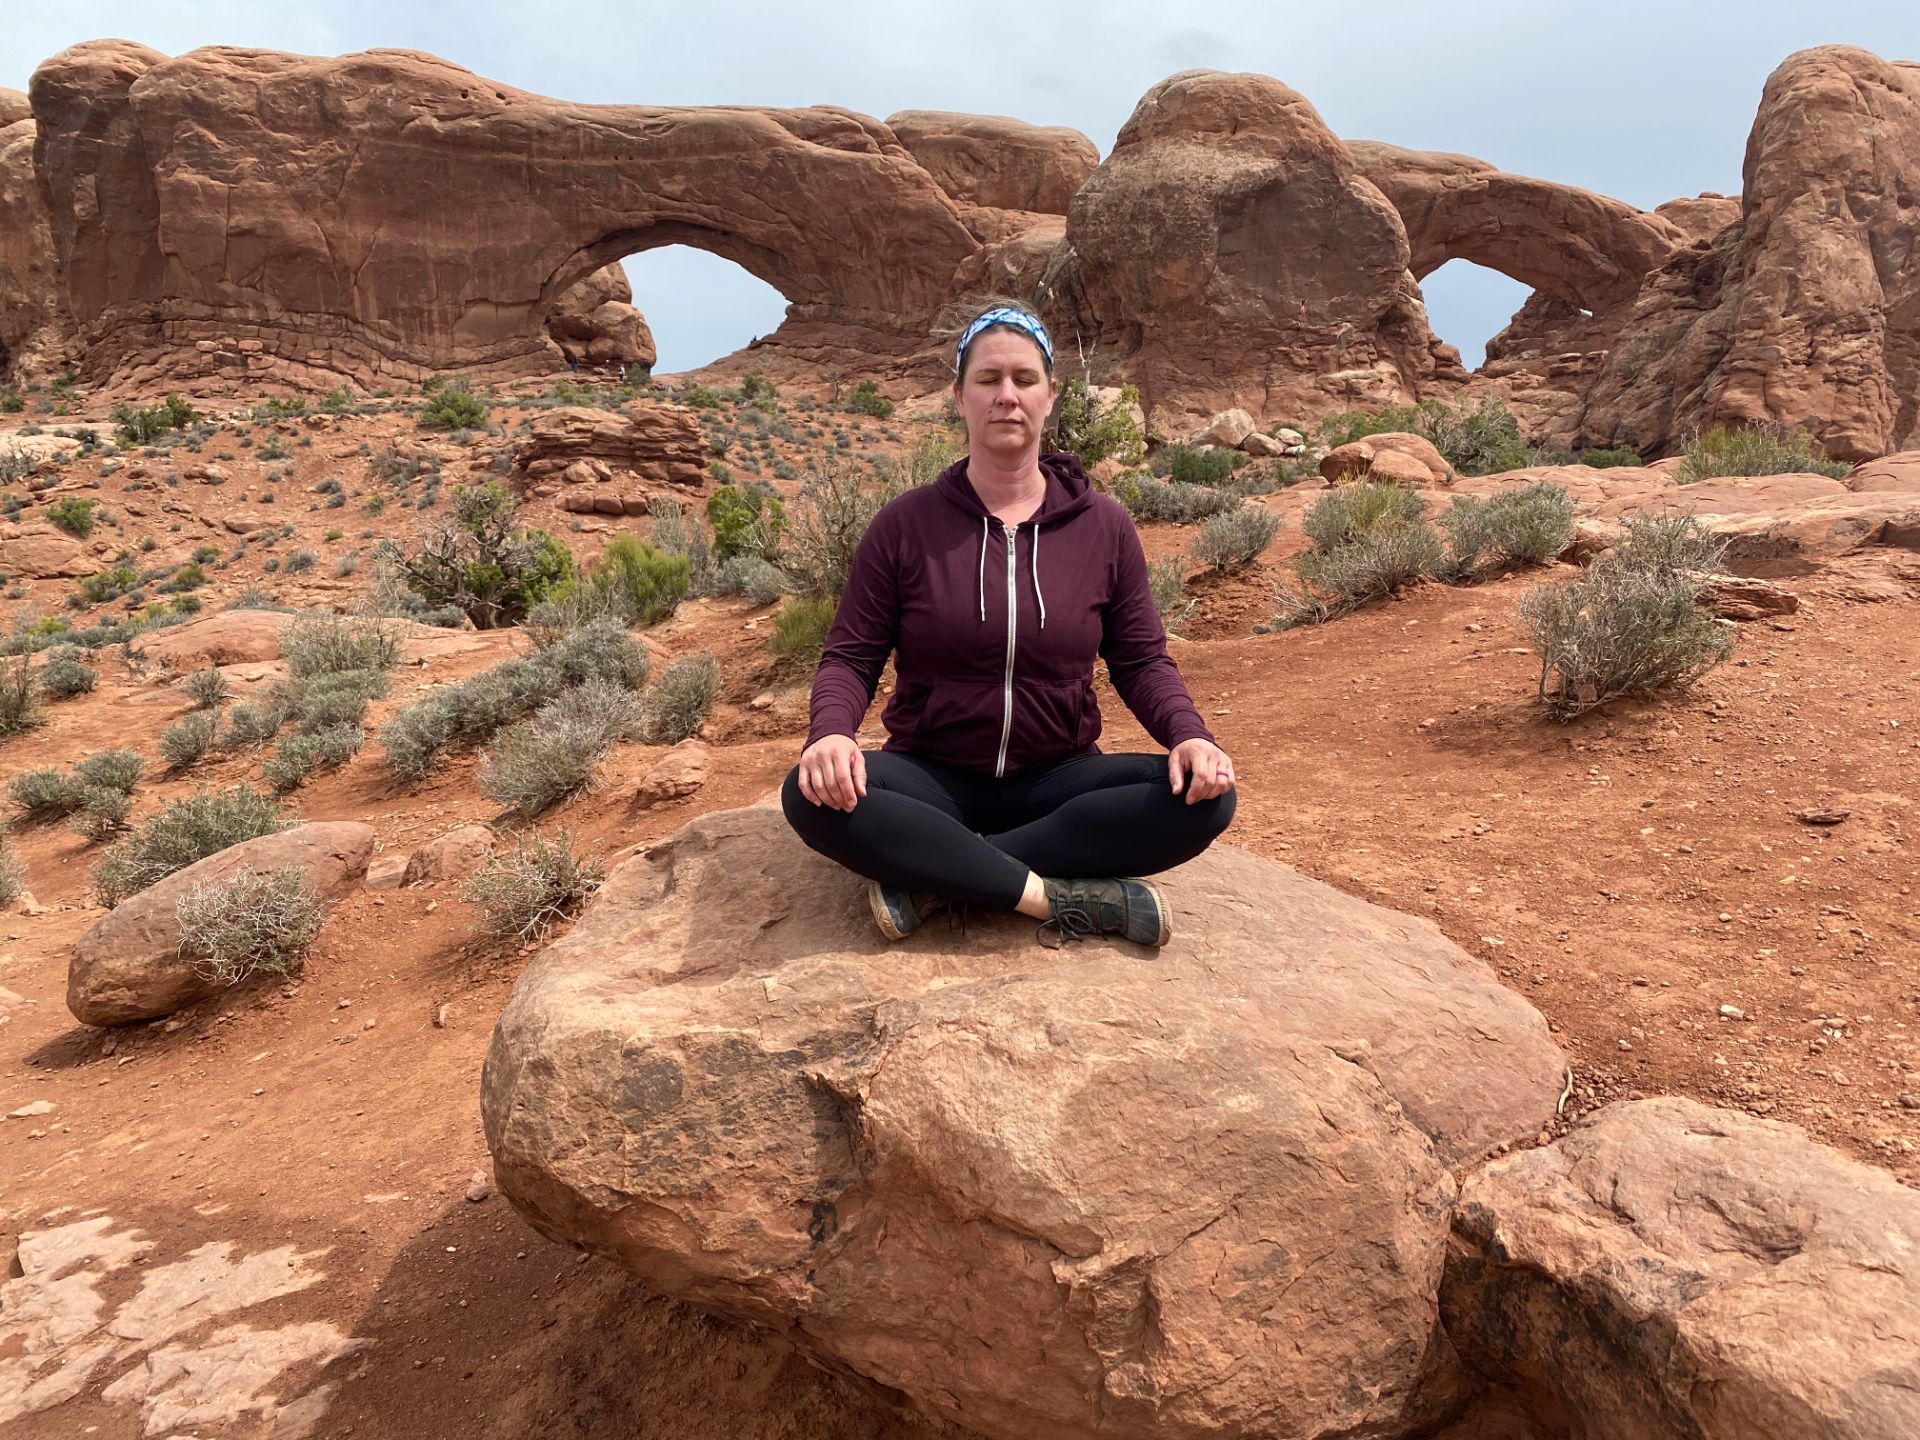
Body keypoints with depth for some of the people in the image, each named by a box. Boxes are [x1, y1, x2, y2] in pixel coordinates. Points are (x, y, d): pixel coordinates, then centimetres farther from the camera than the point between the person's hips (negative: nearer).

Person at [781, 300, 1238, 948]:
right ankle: (1066, 896, -29)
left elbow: (1141, 659, 5)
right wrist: (830, 733, -25)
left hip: (1057, 781, 2)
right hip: (932, 779, -1)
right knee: (812, 797, -31)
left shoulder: (1103, 525, 1)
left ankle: (935, 875, -25)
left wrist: (1190, 735, -16)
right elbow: (850, 657, -2)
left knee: (1203, 797, -26)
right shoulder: (905, 524, -3)